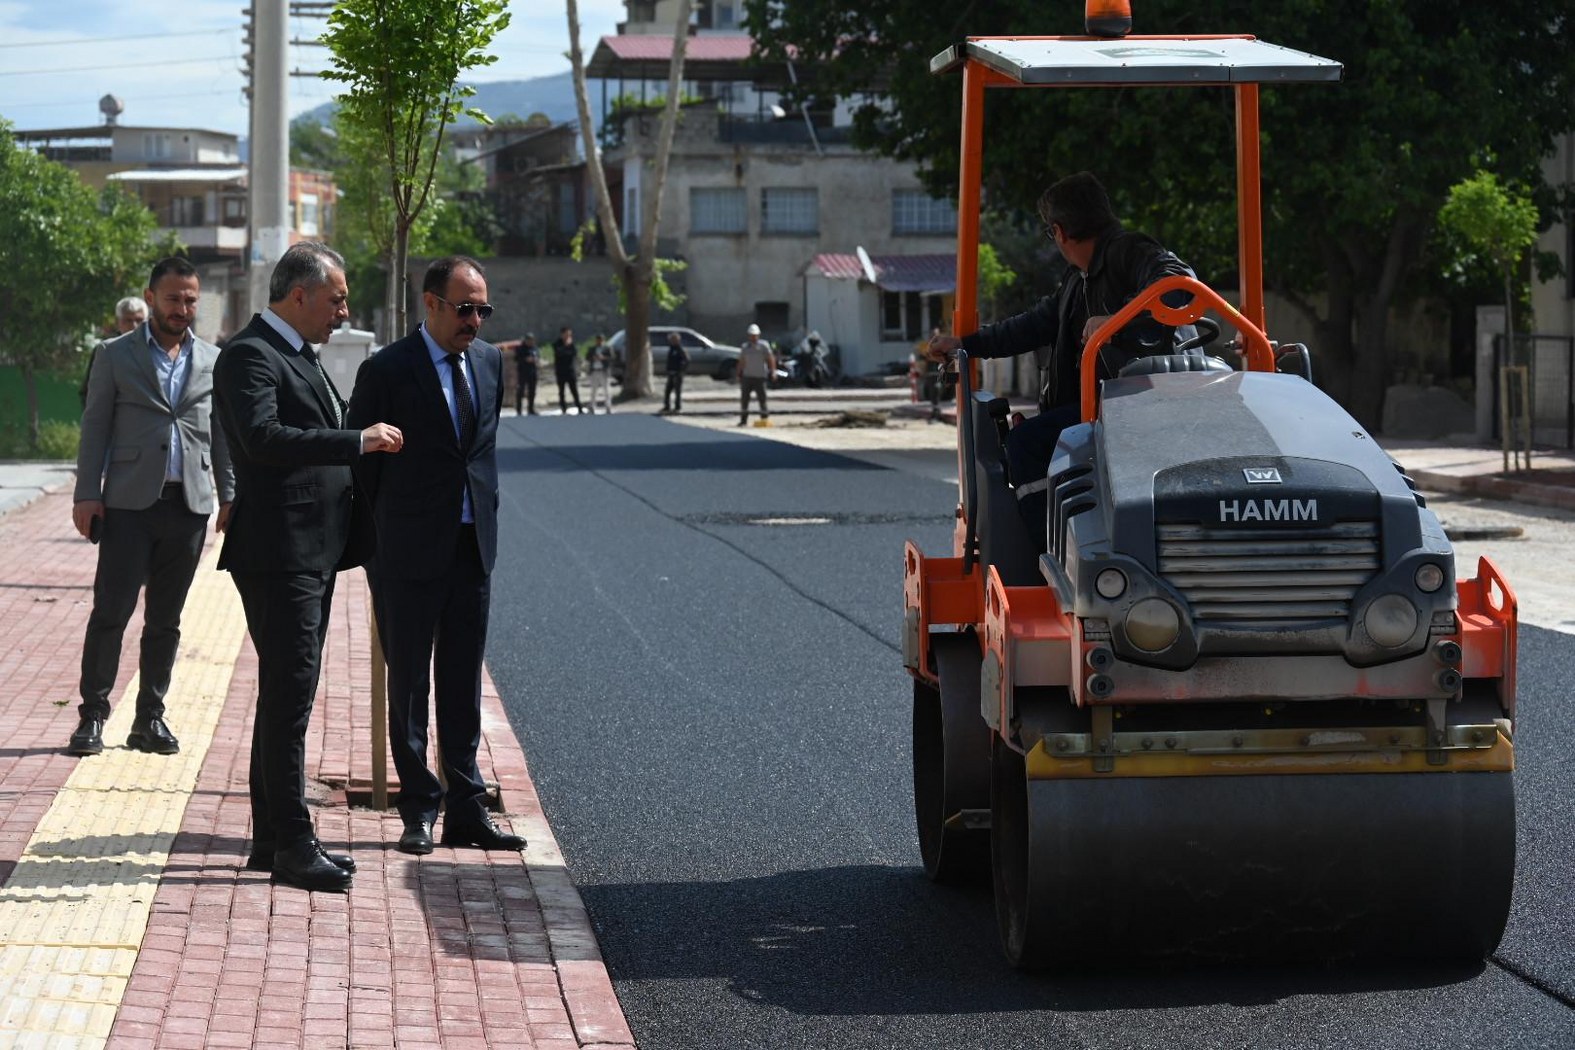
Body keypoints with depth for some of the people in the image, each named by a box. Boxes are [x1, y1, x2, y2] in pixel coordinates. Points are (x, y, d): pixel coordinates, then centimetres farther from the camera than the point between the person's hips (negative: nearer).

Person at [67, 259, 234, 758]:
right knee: (111, 611, -6)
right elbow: (94, 429, 2)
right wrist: (86, 495, -6)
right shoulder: (115, 355, 4)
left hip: (189, 506, 3)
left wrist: (229, 497, 8)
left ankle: (150, 718, 14)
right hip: (129, 504, -3)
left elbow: (222, 434, 15)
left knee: (165, 620, 7)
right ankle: (93, 716, 1)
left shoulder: (213, 360, 12)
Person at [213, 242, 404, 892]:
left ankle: (272, 839, 19)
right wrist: (358, 441, -28)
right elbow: (263, 436, -29)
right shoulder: (250, 356, -13)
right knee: (289, 695, -9)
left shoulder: (298, 355, 19)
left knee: (287, 695, 13)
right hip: (279, 553, -10)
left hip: (314, 552, 10)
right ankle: (292, 844, -7)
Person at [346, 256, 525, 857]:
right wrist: (376, 541, -1)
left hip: (473, 544, 5)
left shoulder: (489, 363, 8)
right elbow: (361, 461, -3)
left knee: (463, 687, 10)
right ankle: (419, 811, 12)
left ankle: (466, 811, 15)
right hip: (410, 553, -5)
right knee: (409, 683, 5)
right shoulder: (387, 371, -10)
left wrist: (484, 511, 14)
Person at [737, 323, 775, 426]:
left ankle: (765, 418, 4)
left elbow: (770, 359, -2)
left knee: (762, 398, -3)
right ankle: (743, 419, 8)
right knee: (744, 398, 2)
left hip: (760, 376, -4)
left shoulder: (763, 345, -1)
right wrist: (739, 374, 13)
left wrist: (772, 371, -11)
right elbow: (741, 362, 17)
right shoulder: (745, 347, 13)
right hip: (747, 375, 4)